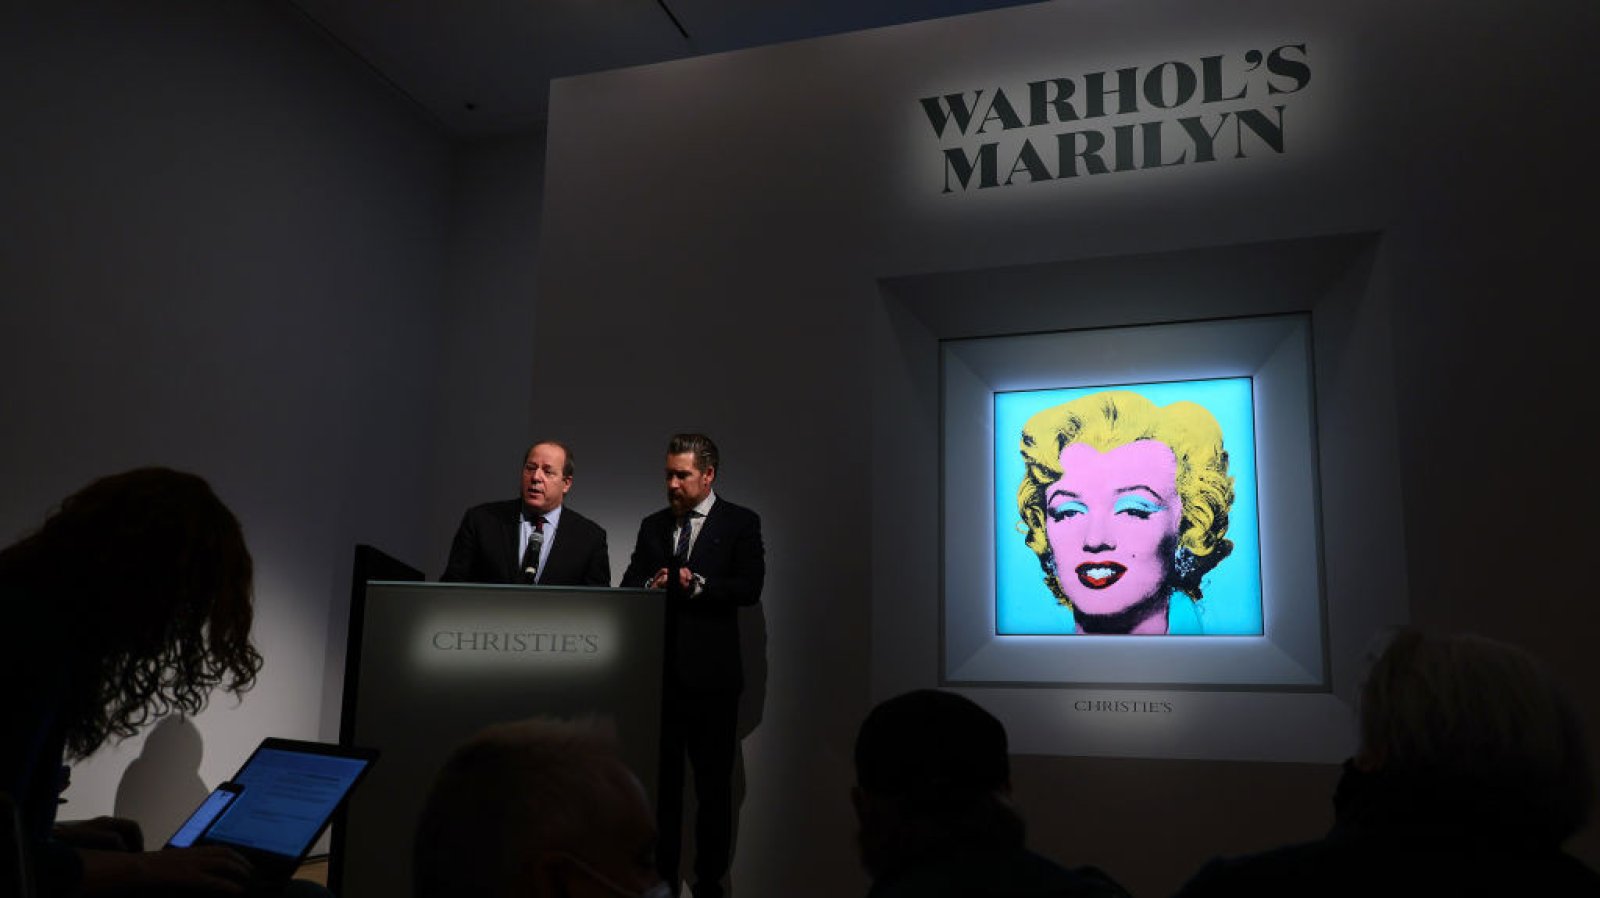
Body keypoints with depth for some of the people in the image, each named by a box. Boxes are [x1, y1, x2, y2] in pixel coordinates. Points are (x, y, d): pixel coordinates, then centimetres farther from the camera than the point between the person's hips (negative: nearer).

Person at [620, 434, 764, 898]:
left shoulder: (741, 523, 1)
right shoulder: (652, 525, 14)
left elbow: (750, 587, -9)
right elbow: (628, 585, 11)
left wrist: (698, 585, -16)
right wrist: (651, 585, -9)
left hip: (711, 673, -3)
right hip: (659, 671, 4)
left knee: (713, 785, 5)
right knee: (661, 780, 10)